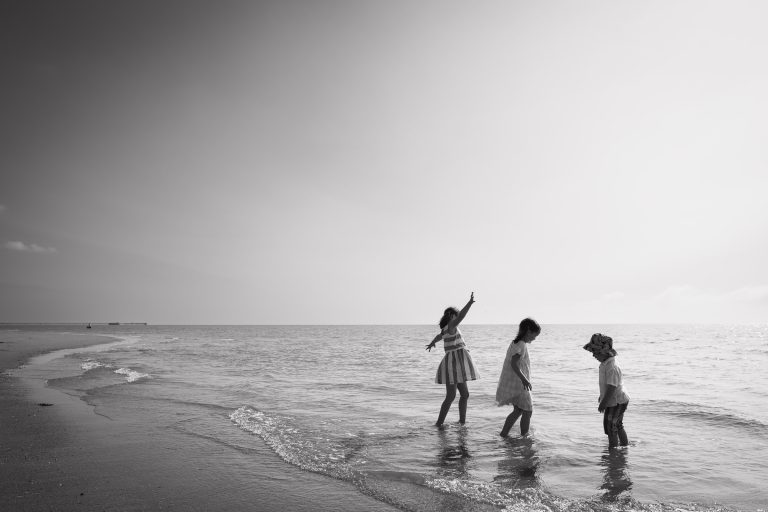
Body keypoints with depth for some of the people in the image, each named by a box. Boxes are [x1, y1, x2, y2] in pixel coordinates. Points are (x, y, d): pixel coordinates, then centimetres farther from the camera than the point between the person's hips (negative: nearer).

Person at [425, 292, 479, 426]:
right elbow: (461, 316, -30)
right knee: (450, 396, -7)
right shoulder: (450, 326, -11)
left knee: (465, 394, 13)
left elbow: (439, 336, 39)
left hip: (456, 365, 10)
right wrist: (470, 303, -38)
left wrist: (431, 344, 60)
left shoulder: (446, 330, 17)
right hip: (453, 363, -10)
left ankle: (462, 421, 19)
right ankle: (439, 423, -1)